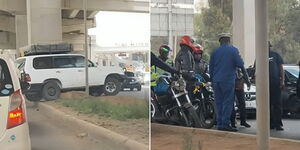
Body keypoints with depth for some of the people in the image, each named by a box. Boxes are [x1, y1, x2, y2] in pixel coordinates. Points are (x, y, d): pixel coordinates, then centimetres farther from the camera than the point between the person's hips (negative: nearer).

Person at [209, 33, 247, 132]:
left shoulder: (215, 52, 10)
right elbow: (240, 64, -7)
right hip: (228, 80, -4)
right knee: (228, 102, -3)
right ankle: (225, 124, -8)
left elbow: (211, 68, 15)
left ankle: (219, 124, 9)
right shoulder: (233, 50, -3)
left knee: (219, 103, 8)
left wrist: (212, 79, 26)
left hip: (216, 80, 4)